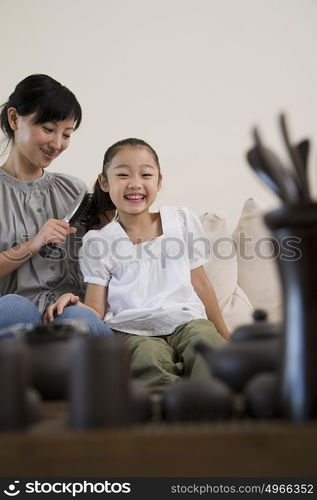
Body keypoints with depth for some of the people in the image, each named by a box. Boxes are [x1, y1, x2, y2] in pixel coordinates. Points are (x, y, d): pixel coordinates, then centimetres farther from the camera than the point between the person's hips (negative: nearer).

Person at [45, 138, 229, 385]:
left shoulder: (182, 219, 13)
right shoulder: (99, 242, 7)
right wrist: (74, 305, -20)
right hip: (133, 331, -2)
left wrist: (225, 335, 22)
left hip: (186, 320, 2)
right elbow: (95, 309, 4)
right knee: (149, 356, -35)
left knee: (207, 339, -32)